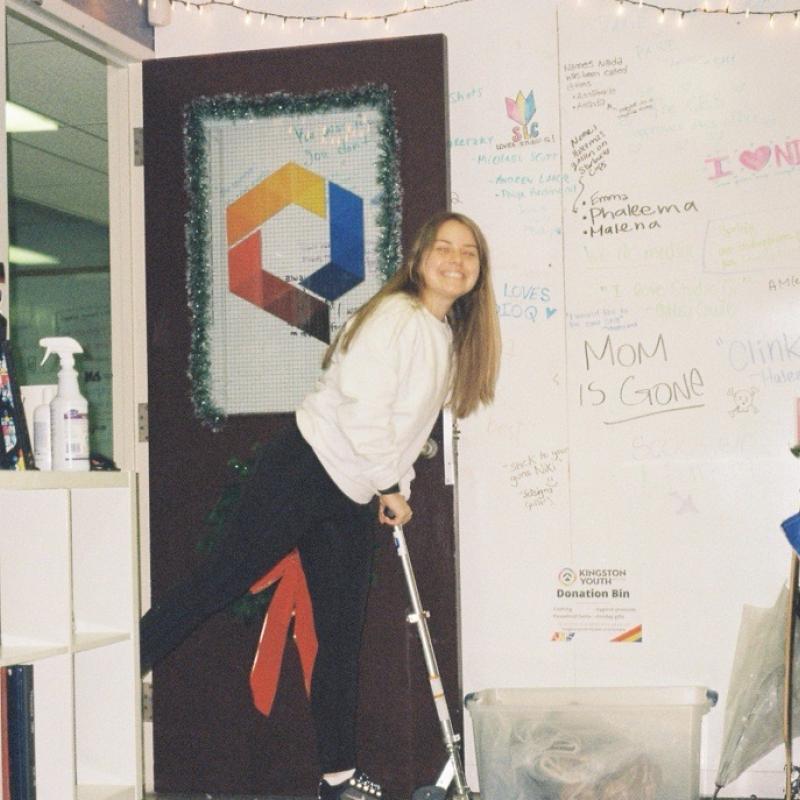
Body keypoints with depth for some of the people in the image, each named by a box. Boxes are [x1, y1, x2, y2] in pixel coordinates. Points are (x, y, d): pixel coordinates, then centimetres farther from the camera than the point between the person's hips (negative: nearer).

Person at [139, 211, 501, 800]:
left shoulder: (449, 338, 14)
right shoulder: (396, 316, -13)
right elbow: (364, 408, -20)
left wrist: (399, 490, 6)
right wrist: (390, 485, -10)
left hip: (352, 501, 9)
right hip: (305, 469, -8)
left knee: (343, 635, 8)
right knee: (223, 579, -10)